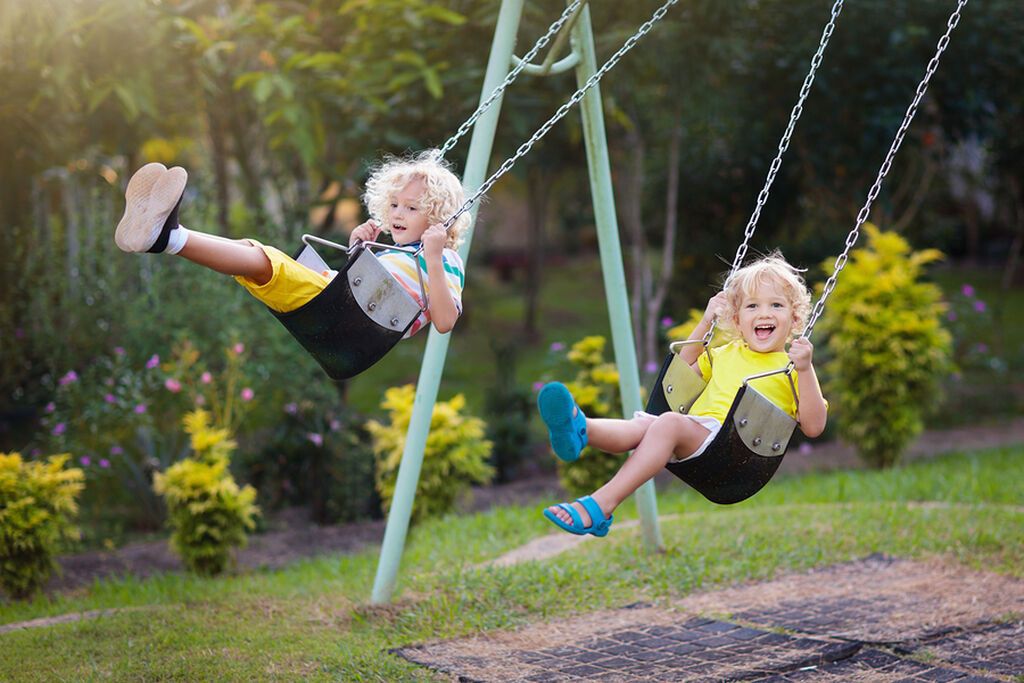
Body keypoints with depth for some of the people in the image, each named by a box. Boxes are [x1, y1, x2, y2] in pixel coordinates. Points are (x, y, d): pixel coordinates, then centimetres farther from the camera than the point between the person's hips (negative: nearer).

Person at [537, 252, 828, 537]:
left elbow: (813, 427, -1)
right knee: (643, 424, -26)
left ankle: (600, 506, -46)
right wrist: (706, 322, 30)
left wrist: (805, 369, -13)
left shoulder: (791, 368, 10)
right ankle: (579, 429, -58)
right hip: (693, 435, 6)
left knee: (670, 421, -32)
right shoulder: (726, 354, 28)